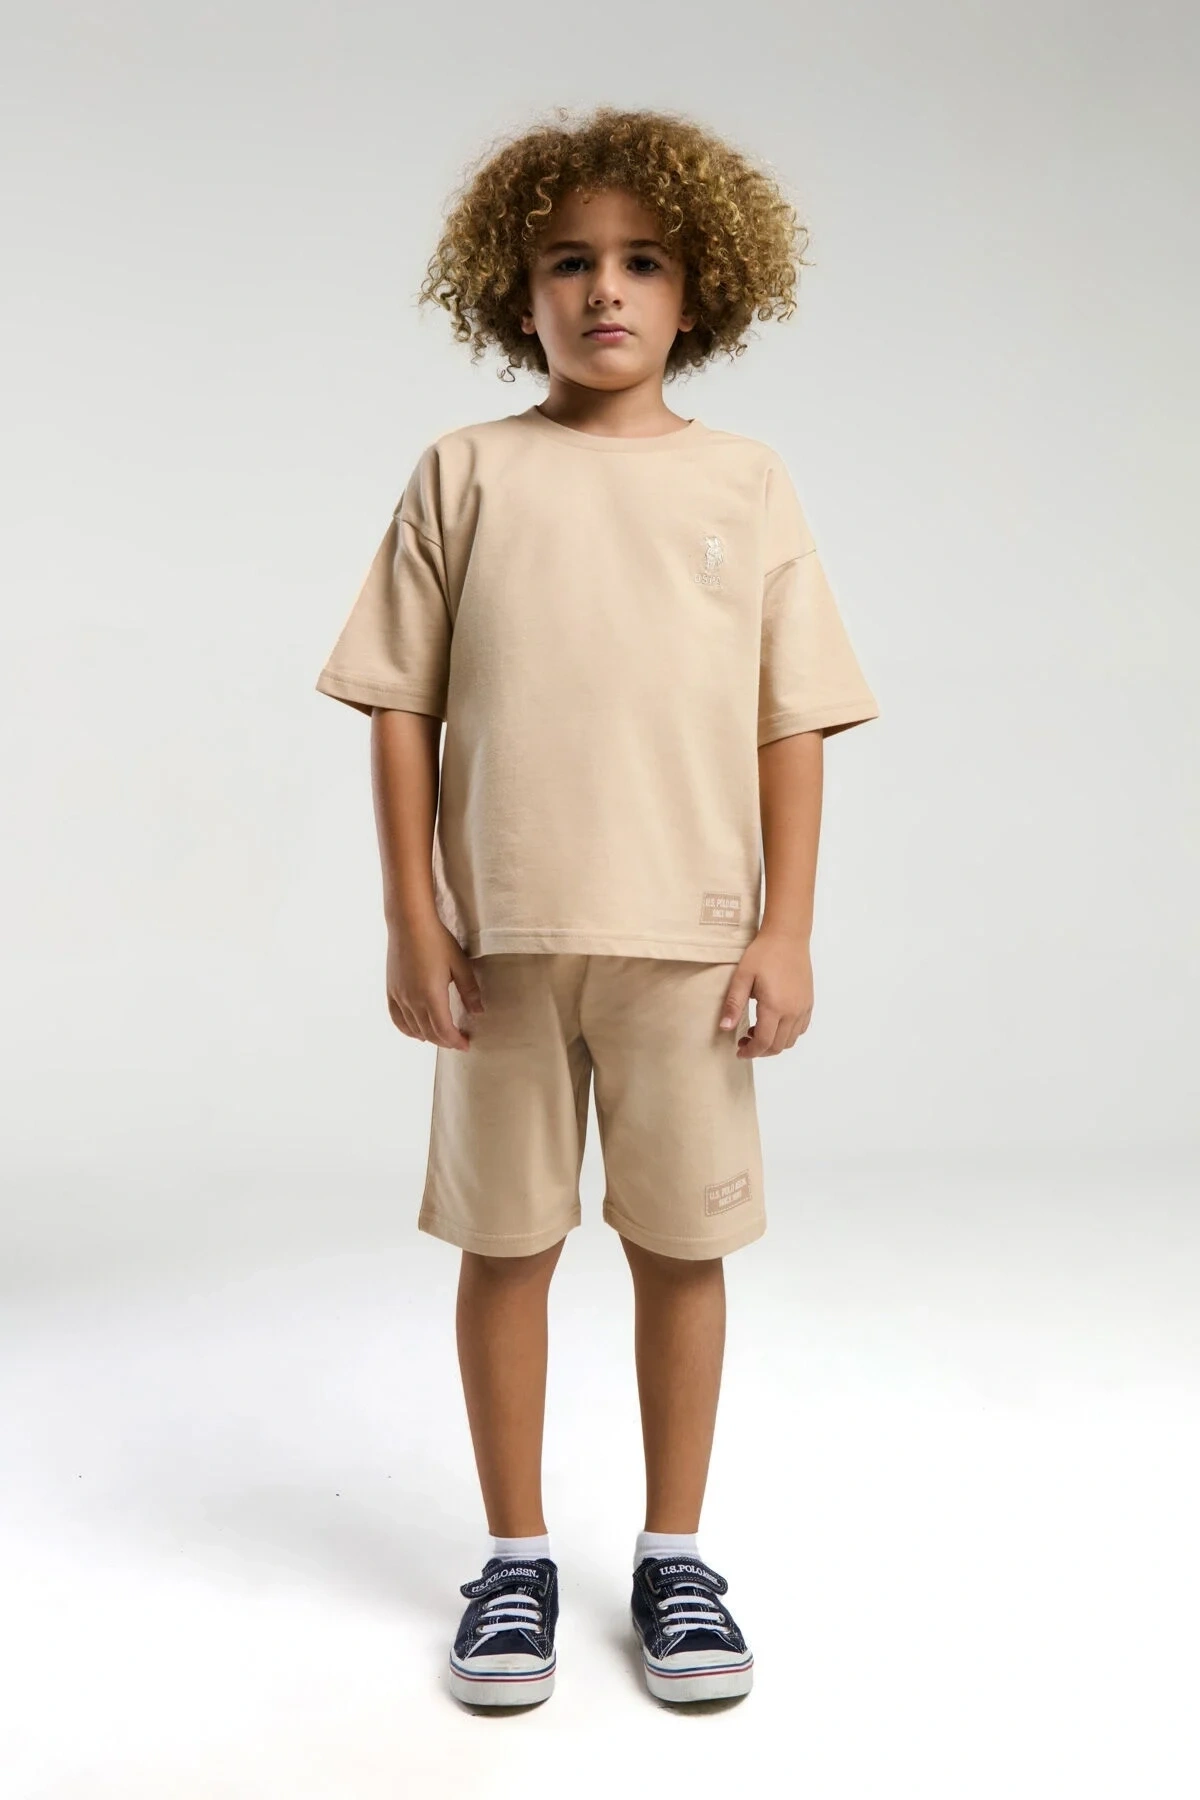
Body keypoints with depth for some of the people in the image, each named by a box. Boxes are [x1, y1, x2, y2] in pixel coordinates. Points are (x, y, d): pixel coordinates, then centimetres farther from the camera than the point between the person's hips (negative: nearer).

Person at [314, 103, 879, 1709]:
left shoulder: (747, 483, 6)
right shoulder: (466, 474, 4)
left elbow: (791, 726, 4)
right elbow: (400, 708, 2)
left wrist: (787, 929, -2)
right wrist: (412, 919, -3)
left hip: (692, 939, 1)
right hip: (503, 933, 0)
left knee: (682, 1243, 8)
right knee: (507, 1243, 8)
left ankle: (674, 1557, 27)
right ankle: (516, 1560, 26)